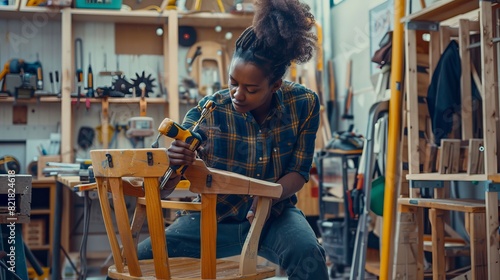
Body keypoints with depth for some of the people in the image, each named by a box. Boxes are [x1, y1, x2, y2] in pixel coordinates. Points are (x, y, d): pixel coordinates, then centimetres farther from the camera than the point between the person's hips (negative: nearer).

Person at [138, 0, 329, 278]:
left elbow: (299, 171, -7)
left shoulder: (304, 104, -14)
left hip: (274, 216, 0)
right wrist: (174, 163, -39)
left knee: (309, 255, -33)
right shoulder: (208, 111, -17)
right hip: (215, 219, 1)